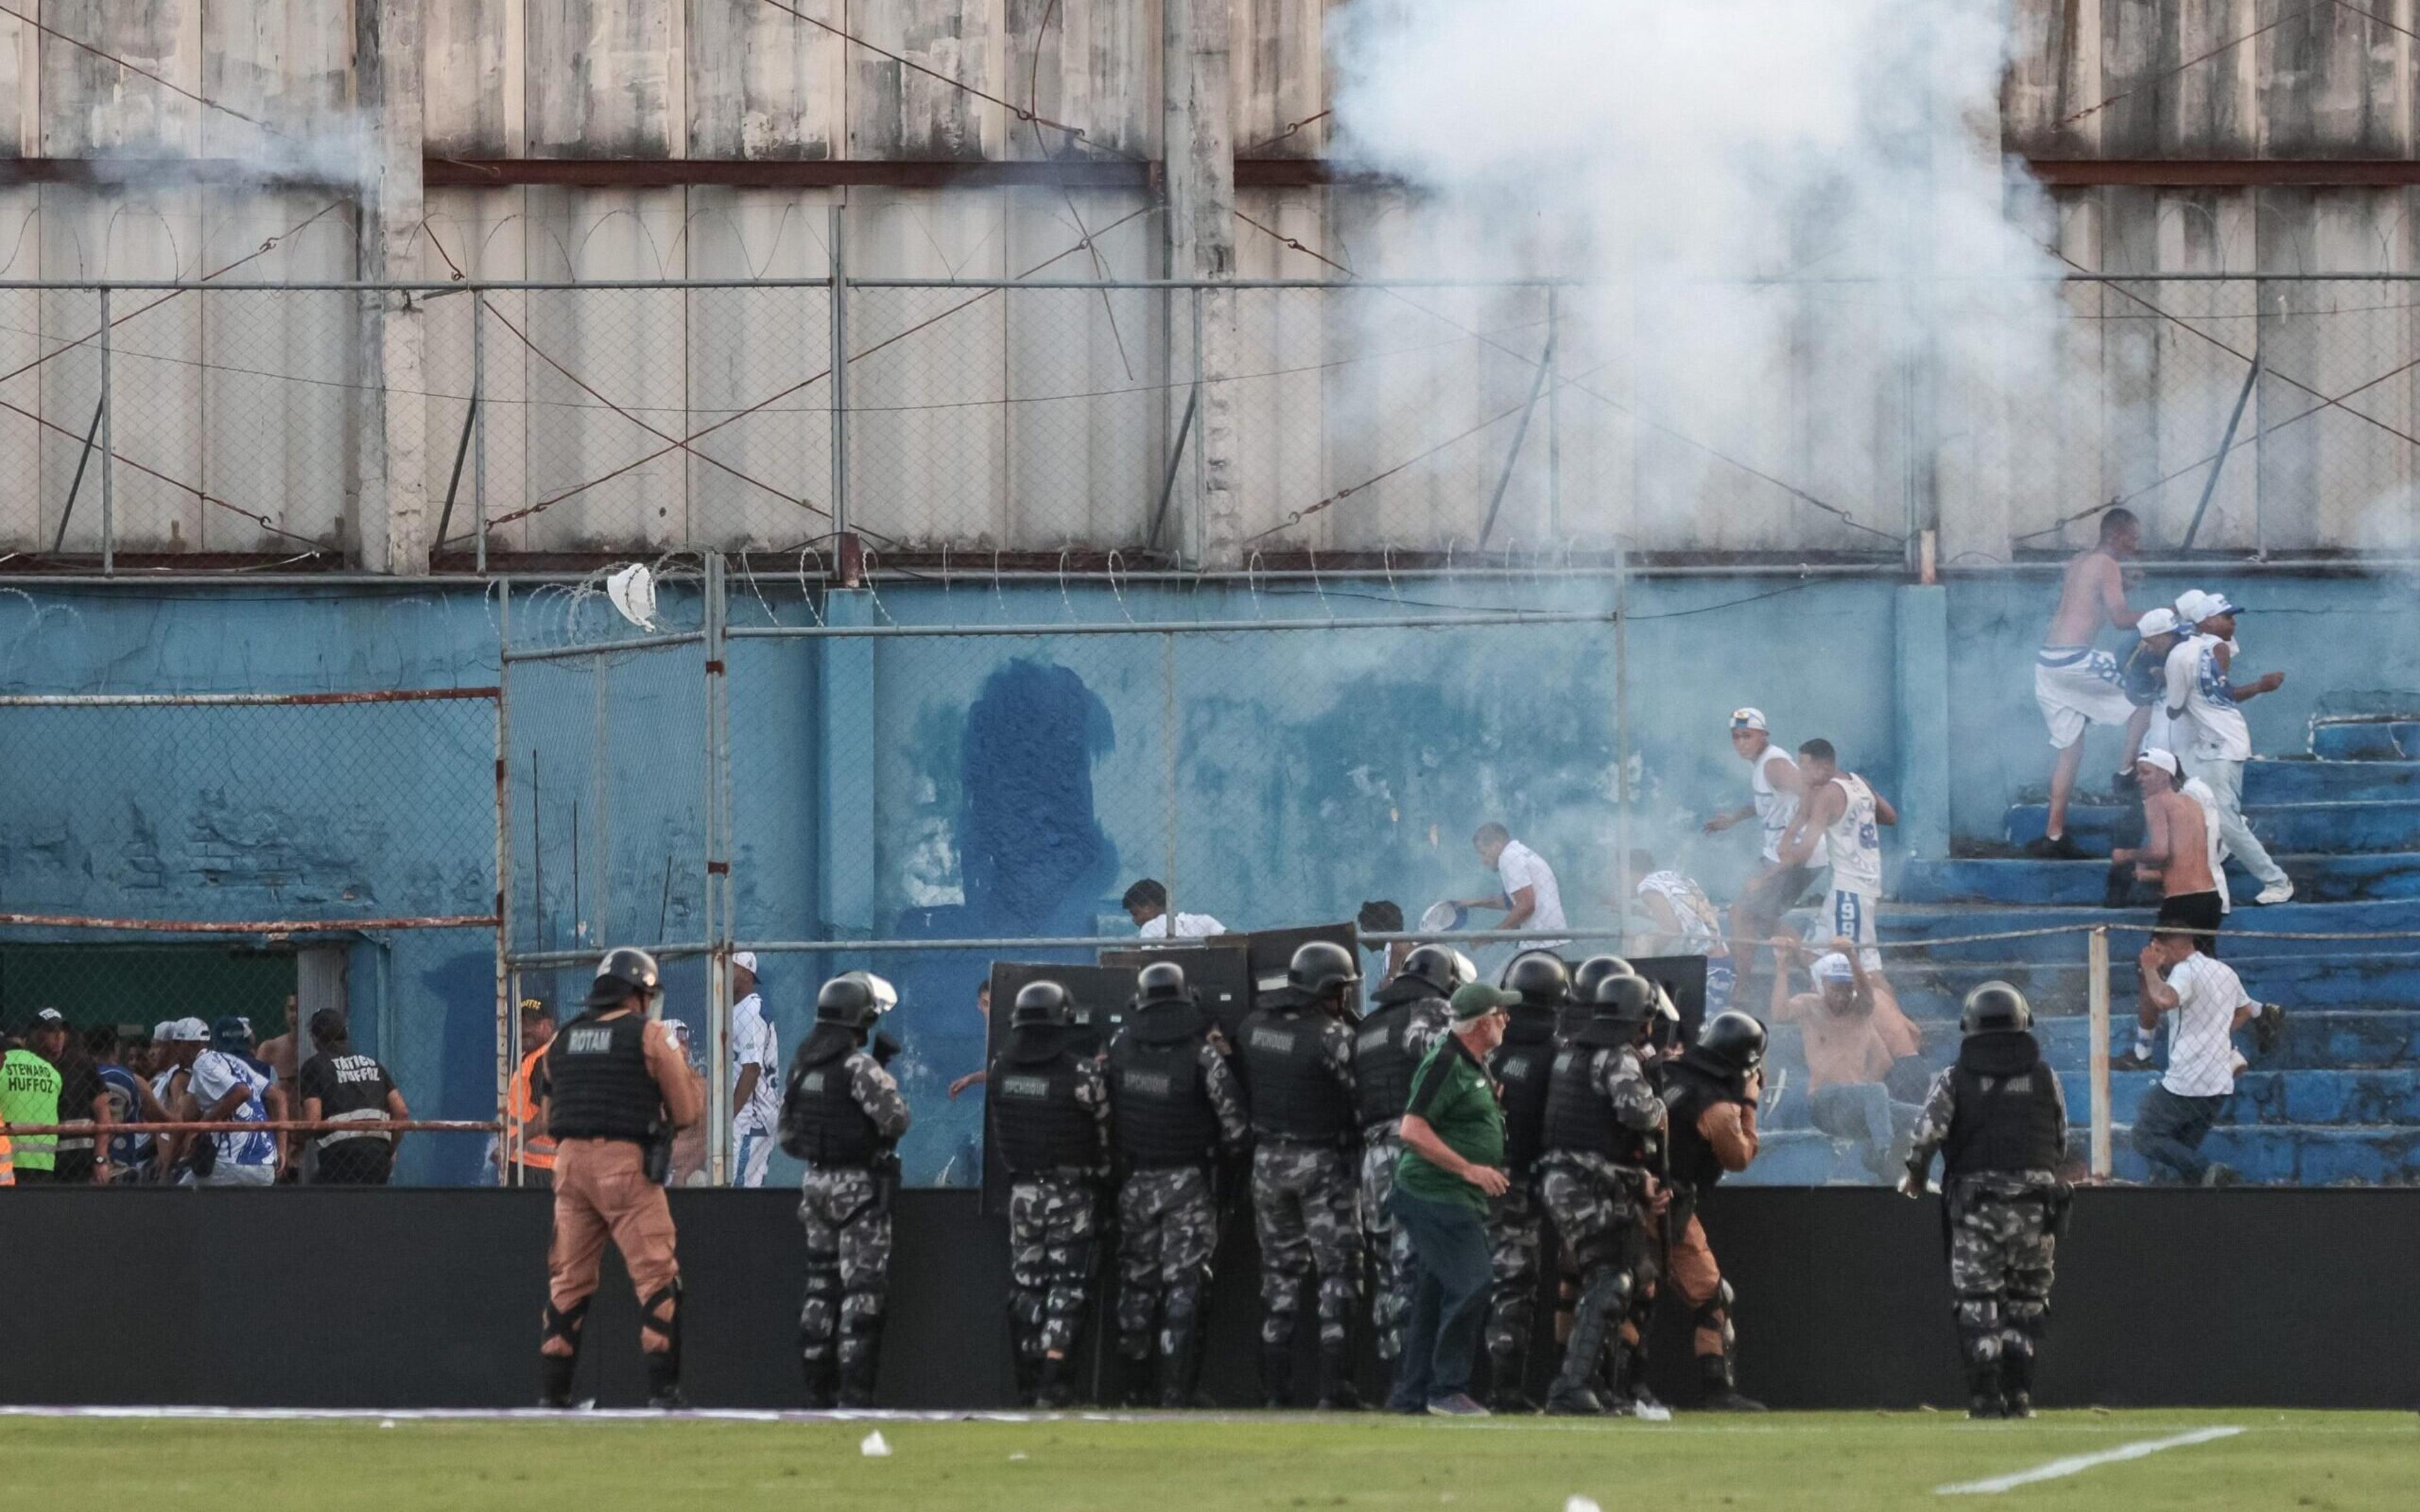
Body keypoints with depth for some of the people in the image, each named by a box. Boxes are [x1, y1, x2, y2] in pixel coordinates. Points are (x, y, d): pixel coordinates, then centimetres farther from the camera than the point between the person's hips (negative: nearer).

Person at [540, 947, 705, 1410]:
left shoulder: (564, 1039, 14)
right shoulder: (649, 1034, -2)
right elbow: (686, 1111, 2)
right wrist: (690, 1073, 19)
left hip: (569, 1162, 5)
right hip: (626, 1165, -5)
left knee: (568, 1280, 10)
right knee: (656, 1277, -3)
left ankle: (552, 1392, 10)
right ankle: (663, 1389, -10)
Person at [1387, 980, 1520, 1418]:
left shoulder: (1475, 1066, 17)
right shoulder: (1446, 1063, -14)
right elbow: (1412, 1130, -21)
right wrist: (1470, 1169, -21)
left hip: (1460, 1198, 10)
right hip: (1438, 1196, -10)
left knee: (1435, 1295, 12)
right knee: (1469, 1288, -13)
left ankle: (1411, 1393, 16)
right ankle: (1447, 1390, -8)